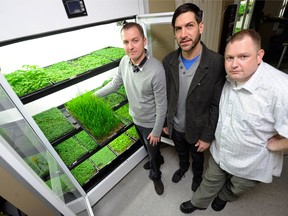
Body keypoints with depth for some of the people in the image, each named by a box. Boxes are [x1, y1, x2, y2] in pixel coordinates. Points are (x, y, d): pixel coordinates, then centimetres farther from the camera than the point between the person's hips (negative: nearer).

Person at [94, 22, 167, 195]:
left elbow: (161, 105, -24)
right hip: (136, 118, 6)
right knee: (147, 147, 31)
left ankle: (156, 176, 51)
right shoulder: (124, 61, -13)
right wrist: (94, 95, 11)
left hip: (150, 123, -6)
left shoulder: (156, 70, -33)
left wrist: (157, 131, -16)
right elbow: (115, 83, 4)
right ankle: (158, 161, 64)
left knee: (153, 150, 19)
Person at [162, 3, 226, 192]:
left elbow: (216, 105, -17)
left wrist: (207, 136, -12)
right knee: (181, 152, 31)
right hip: (175, 126, 3)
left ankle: (198, 175, 60)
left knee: (197, 156, 28)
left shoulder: (217, 63, -24)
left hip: (198, 129, -2)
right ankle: (183, 166, 64)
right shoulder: (168, 61, -13)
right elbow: (166, 96, -3)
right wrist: (165, 122, 4)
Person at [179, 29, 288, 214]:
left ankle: (223, 197, 62)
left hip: (251, 164, -3)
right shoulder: (230, 78, -13)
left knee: (235, 189, 29)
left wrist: (271, 145, -18)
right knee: (211, 181, 27)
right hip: (220, 151, 4)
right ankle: (198, 202, 54)